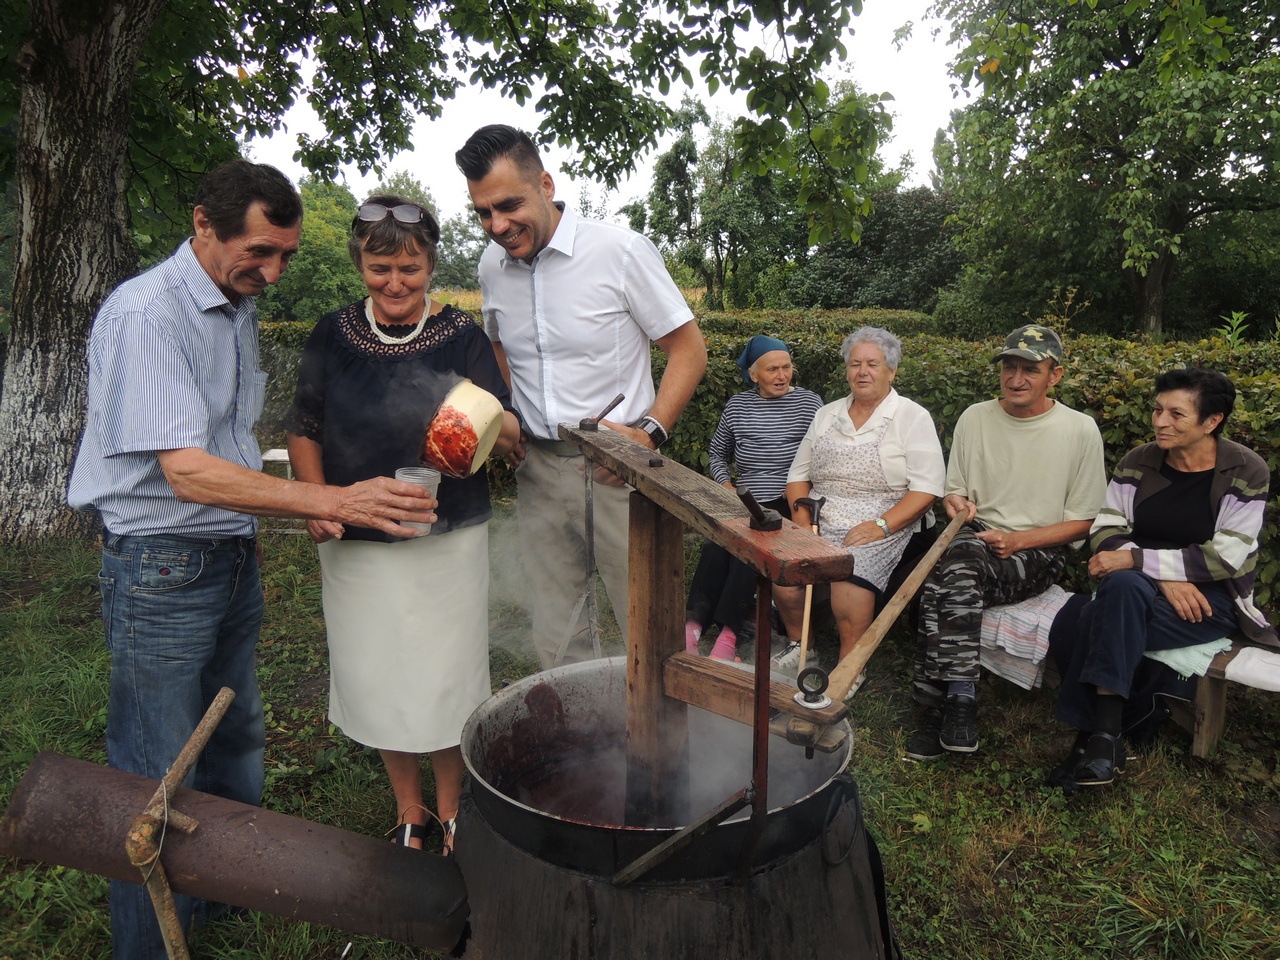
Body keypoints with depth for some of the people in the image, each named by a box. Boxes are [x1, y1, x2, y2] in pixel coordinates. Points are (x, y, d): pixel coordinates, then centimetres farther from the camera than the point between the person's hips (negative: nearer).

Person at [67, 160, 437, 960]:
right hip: (161, 569, -8)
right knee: (157, 782, 4)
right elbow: (186, 472, -28)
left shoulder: (241, 307, 9)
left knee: (236, 736, 21)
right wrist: (333, 501, -33)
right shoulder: (144, 315, -19)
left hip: (234, 556, 8)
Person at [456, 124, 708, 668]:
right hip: (537, 471, 5)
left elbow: (688, 348, -6)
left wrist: (650, 432, -18)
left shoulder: (621, 251, -10)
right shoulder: (492, 266, 6)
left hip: (615, 469, -5)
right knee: (554, 637, 14)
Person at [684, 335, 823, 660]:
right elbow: (717, 452, 23)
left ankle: (729, 632, -29)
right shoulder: (737, 405, 13)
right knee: (716, 543, -28)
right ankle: (693, 624, -28)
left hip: (787, 503, -3)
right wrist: (726, 485, 6)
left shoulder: (809, 402, 4)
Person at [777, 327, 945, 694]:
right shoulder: (827, 415, 16)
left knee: (850, 576, -33)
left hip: (882, 523, -4)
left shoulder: (912, 417, 2)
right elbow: (798, 474, 15)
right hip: (820, 520, 4)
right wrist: (802, 520, -3)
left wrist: (882, 526, -19)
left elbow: (928, 487, -7)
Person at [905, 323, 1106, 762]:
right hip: (976, 537, 3)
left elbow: (1083, 522, 2)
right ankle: (959, 699, -27)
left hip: (1037, 553, -3)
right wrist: (956, 502, -9)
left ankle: (938, 709, -31)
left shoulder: (1080, 429, 0)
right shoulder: (974, 418, 9)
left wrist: (1018, 540, -12)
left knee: (958, 561, -35)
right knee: (954, 571, -35)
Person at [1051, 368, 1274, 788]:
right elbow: (1105, 532, -2)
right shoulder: (1138, 462, 3)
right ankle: (1103, 738, -29)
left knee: (1100, 619, -33)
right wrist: (1165, 577, -18)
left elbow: (1224, 558, -15)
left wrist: (1134, 559, -21)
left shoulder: (1246, 472, -6)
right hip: (1139, 588, 3)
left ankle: (1096, 737, -23)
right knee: (1123, 585, -35)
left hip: (1214, 600, -3)